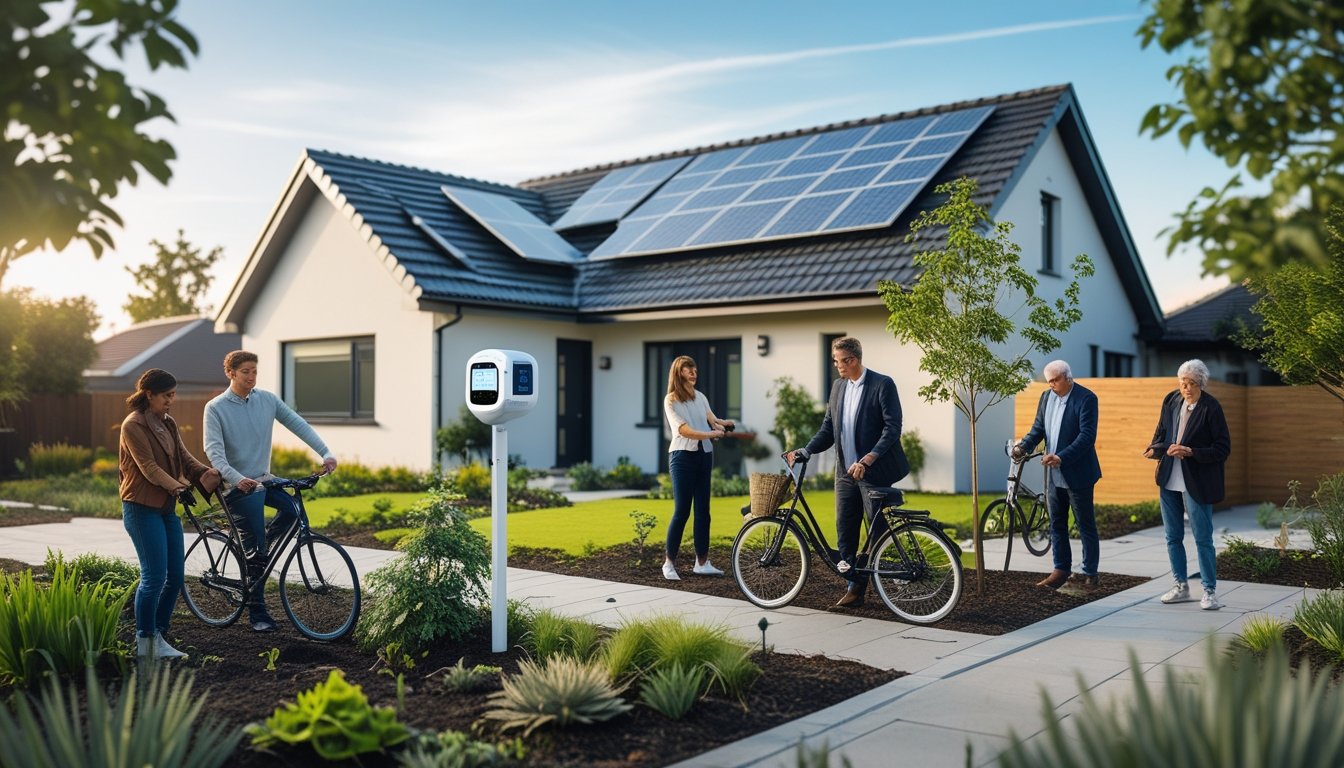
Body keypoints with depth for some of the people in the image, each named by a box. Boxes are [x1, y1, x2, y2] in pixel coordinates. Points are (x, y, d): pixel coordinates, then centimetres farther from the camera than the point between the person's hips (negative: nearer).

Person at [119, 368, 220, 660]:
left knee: (175, 577, 7)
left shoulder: (168, 424, 13)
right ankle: (145, 643, 6)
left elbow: (184, 457, 5)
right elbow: (149, 467, -18)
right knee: (154, 577, -7)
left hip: (167, 507, 8)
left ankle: (158, 636, 19)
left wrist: (207, 472, -13)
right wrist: (179, 487, -28)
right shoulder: (133, 425, -12)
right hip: (142, 508, -8)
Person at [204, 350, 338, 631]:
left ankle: (260, 548, 9)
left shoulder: (267, 400, 1)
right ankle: (257, 613, 8)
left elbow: (298, 424, -3)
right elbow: (214, 452, -19)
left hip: (265, 480, 5)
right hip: (240, 487, -5)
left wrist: (326, 453, -17)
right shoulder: (216, 408, -10)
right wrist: (238, 478, -36)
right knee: (255, 552, -5)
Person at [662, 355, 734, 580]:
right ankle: (669, 563, 3)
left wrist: (721, 423, -15)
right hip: (683, 456, -6)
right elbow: (684, 430, -13)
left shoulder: (700, 397, 15)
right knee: (681, 511, -7)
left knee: (702, 510, 6)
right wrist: (711, 434, -19)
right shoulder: (671, 400, -3)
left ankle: (702, 563, 12)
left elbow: (712, 419, 7)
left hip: (704, 456, 6)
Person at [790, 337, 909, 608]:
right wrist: (804, 451, -1)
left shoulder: (882, 385, -8)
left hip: (873, 472, -6)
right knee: (845, 532, 5)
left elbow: (892, 428, -13)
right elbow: (828, 428, 14)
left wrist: (868, 459, -22)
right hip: (845, 472, 6)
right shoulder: (838, 387, 12)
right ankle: (854, 587, 12)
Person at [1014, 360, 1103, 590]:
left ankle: (1090, 573, 12)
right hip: (1053, 474, 7)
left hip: (1077, 474, -7)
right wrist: (1023, 446, -8)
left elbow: (1087, 435, -20)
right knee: (1056, 524, 12)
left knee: (1086, 526, 4)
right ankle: (1061, 570, 22)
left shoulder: (1085, 398, -13)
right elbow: (1038, 428, 11)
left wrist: (1061, 457, -30)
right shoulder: (1047, 396, 7)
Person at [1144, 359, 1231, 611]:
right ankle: (1181, 586, 26)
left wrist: (1191, 452, -23)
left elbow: (1223, 448, -12)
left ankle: (1210, 591, 12)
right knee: (1173, 537, 13)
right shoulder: (1171, 401, 3)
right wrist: (1156, 449, -8)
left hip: (1196, 484, -6)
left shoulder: (1211, 408, -13)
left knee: (1203, 539, 0)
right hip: (1169, 481, 6)